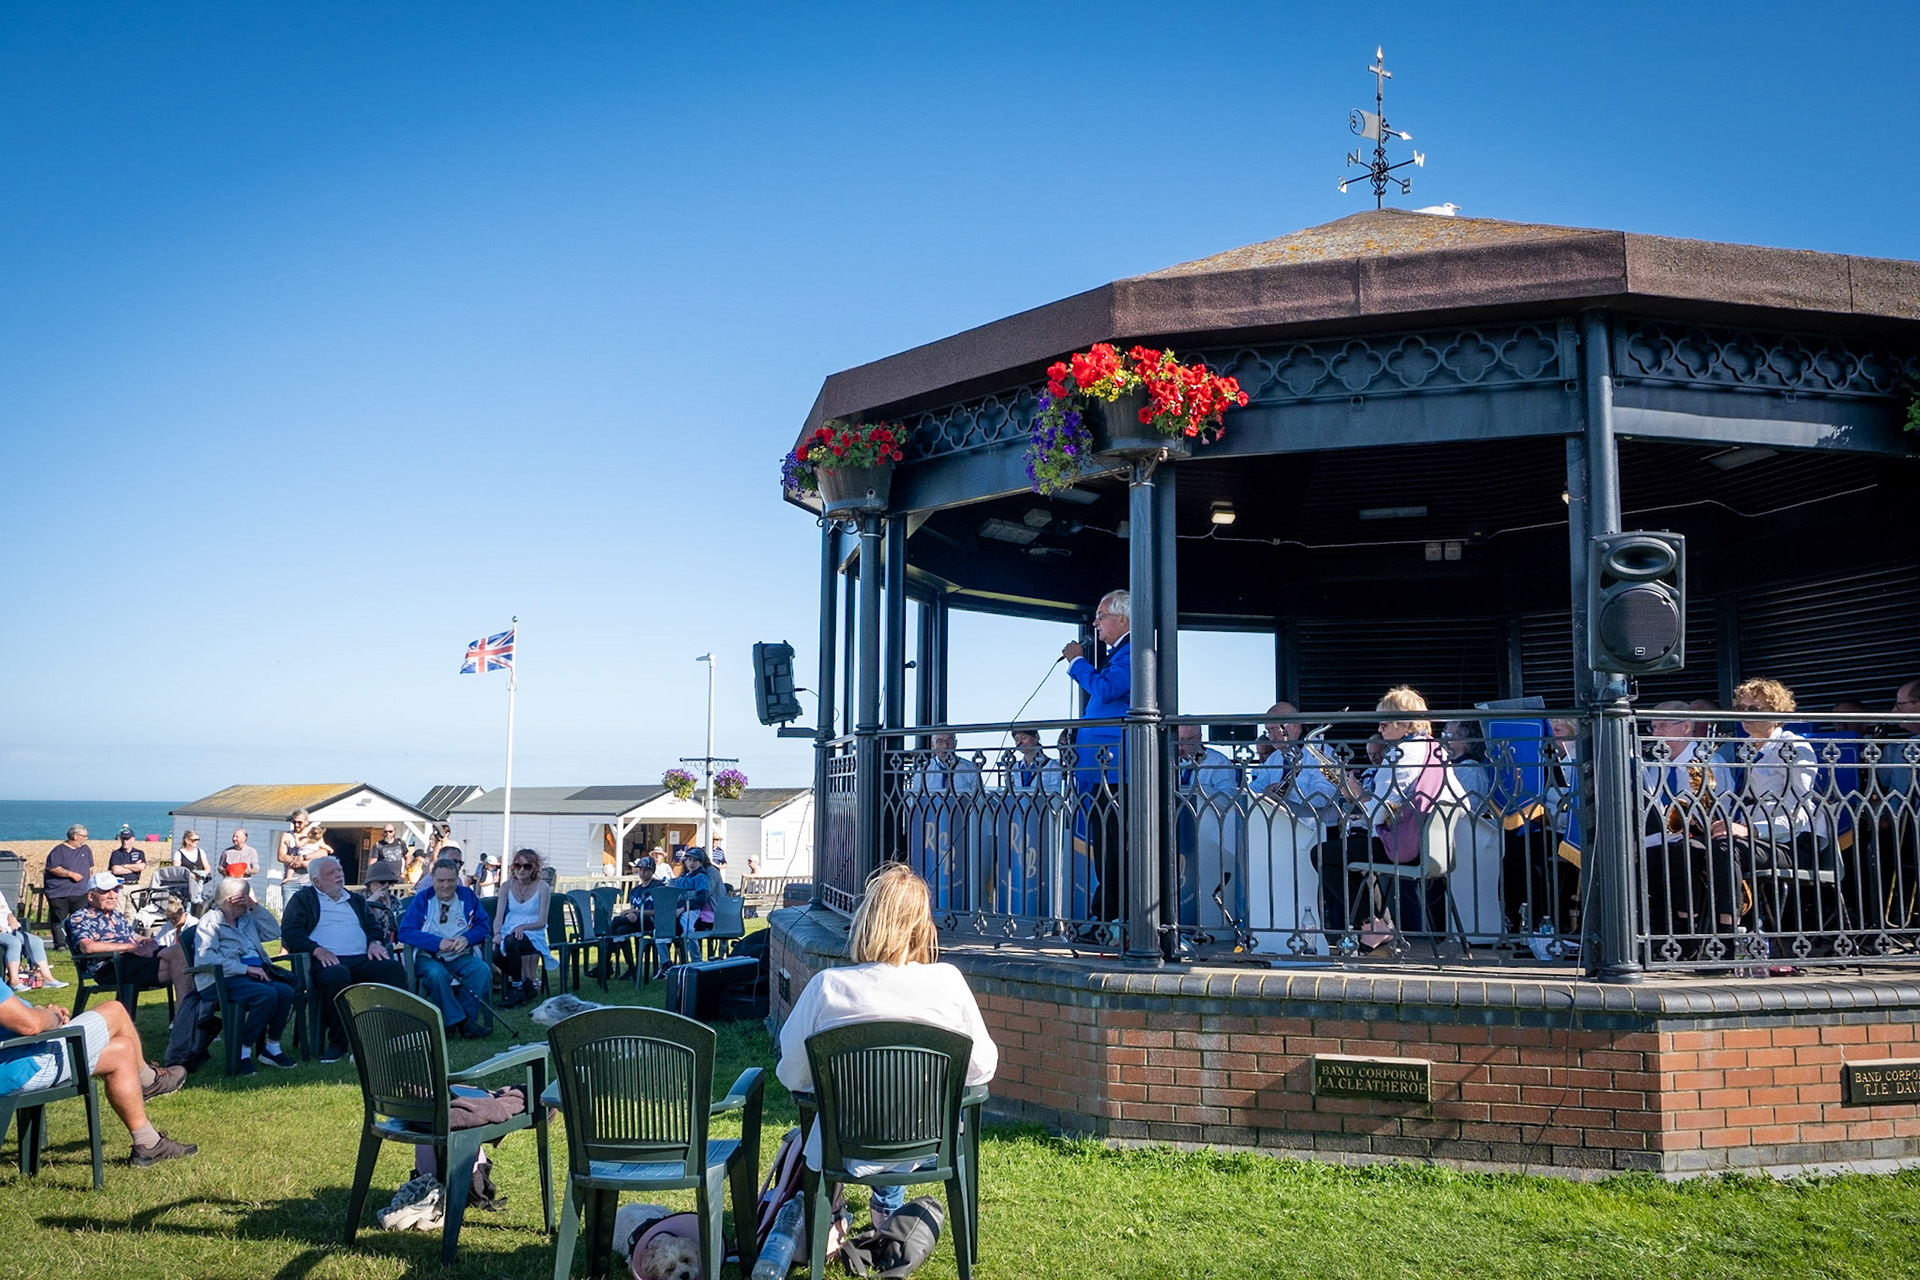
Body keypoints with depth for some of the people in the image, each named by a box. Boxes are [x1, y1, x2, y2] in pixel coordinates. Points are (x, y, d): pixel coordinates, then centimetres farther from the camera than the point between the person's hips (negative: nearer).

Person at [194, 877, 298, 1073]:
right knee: (267, 994, -33)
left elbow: (273, 932, 18)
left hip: (254, 974, 7)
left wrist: (256, 907, 10)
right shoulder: (210, 921, 2)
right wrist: (246, 969, -19)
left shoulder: (247, 918, 27)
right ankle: (243, 1052, -21)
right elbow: (204, 958, -13)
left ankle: (272, 1048, -10)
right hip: (221, 980, -7)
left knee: (285, 991, -24)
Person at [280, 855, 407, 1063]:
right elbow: (289, 934, 3)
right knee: (337, 976, -40)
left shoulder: (356, 901, 31)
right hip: (328, 961, -4)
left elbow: (373, 927, 26)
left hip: (362, 960, 4)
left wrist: (375, 943, 2)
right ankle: (338, 1043, -25)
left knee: (394, 969, -27)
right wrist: (317, 949, -13)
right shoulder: (302, 899, 16)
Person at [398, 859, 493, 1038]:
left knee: (482, 970, -28)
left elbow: (484, 924, 6)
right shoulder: (421, 900, 3)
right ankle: (461, 1022, -26)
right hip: (428, 956, -2)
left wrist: (467, 938, -16)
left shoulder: (468, 897, 11)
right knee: (436, 973, -36)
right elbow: (405, 932, -8)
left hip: (461, 957, 2)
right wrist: (438, 943, -20)